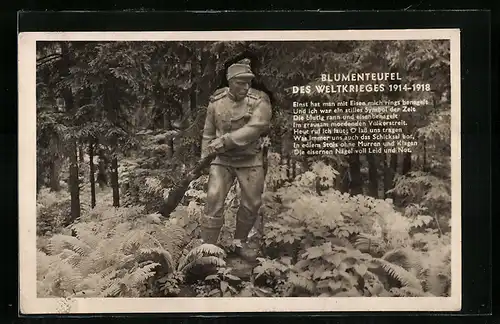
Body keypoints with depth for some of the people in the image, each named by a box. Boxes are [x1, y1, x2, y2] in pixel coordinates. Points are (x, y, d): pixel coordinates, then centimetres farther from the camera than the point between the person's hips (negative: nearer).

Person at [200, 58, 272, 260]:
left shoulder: (260, 101, -12)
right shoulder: (216, 101, -2)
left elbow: (253, 129, -26)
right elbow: (208, 133, 8)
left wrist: (224, 140, -30)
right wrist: (204, 158, 9)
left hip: (250, 160, 0)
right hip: (222, 159, 1)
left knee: (252, 203, 7)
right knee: (214, 199, -13)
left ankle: (240, 242, 31)